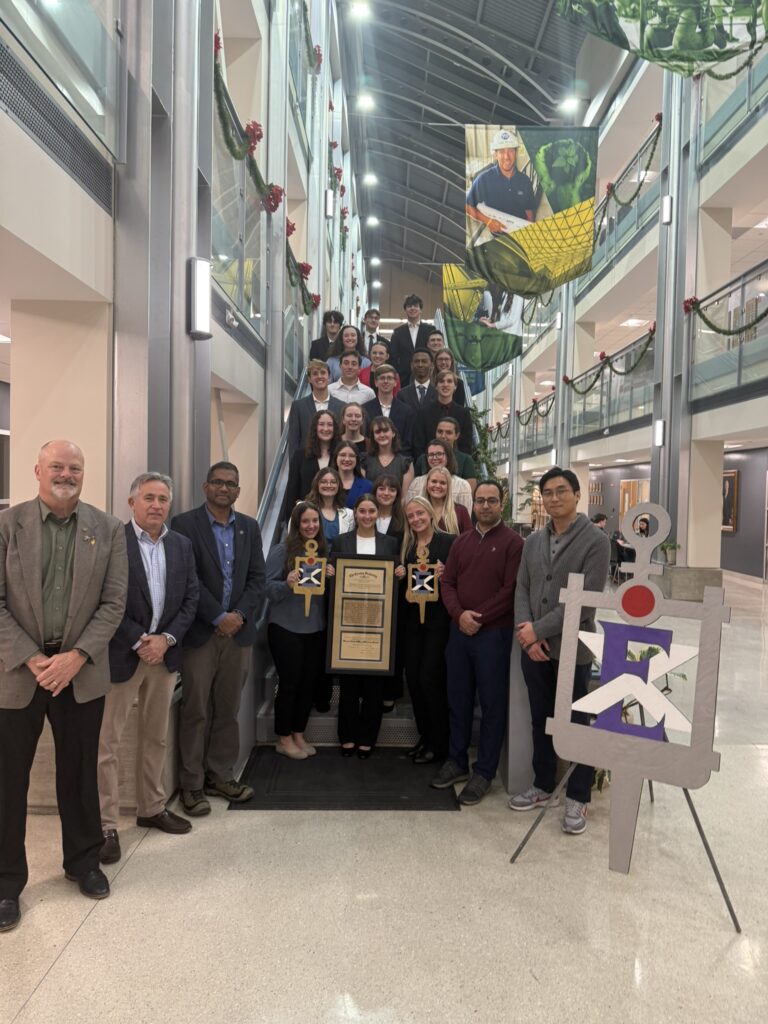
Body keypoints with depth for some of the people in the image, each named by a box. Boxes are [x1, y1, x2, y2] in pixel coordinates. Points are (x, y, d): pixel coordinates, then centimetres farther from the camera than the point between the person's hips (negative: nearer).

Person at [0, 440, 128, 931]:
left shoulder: (108, 529, 0)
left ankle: (84, 861, 35)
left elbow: (113, 603, -2)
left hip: (81, 671, 1)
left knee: (80, 773, 14)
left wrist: (75, 657, -12)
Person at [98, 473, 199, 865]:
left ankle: (152, 807, 32)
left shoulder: (182, 545, 7)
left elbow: (191, 597, 5)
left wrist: (166, 638, -8)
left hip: (165, 652, 5)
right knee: (106, 741, 3)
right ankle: (105, 825, 15)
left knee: (156, 736, 17)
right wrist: (139, 641, -15)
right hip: (121, 653, -5)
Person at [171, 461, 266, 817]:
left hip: (238, 631, 4)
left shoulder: (249, 527, 10)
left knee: (228, 708, 12)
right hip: (200, 632, -4)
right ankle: (191, 784, 16)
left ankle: (220, 775, 25)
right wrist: (218, 617, -14)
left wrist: (240, 615, -8)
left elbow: (257, 577, 6)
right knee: (196, 711, 4)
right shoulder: (184, 524, -4)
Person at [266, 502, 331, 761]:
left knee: (309, 682, 11)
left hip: (316, 628, 5)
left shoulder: (324, 551, 5)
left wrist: (331, 578, -9)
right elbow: (268, 588, -10)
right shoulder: (282, 550, -9)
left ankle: (298, 734, 28)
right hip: (285, 628, -5)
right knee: (289, 682, 3)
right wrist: (287, 584, -29)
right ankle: (284, 739, 20)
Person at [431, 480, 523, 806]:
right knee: (458, 699, 14)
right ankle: (456, 761, 29)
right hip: (459, 631, 5)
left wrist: (479, 618, -15)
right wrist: (460, 614, -11)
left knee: (492, 704, 5)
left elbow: (511, 589, -12)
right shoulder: (460, 542, 11)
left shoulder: (512, 542, -5)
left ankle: (484, 772, 18)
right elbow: (447, 582, 7)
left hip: (494, 634, -5)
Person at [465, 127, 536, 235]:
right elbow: (468, 207, 0)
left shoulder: (524, 180, 8)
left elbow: (529, 209, 16)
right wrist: (488, 221, -11)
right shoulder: (484, 178, -4)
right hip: (493, 236, -3)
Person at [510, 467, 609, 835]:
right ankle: (542, 785, 34)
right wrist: (525, 632, -10)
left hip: (572, 649, -5)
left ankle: (577, 798, 24)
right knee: (540, 720, 17)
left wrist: (538, 630, -15)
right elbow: (522, 588, 7)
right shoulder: (533, 541, 9)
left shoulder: (595, 541, -10)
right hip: (533, 648, 5)